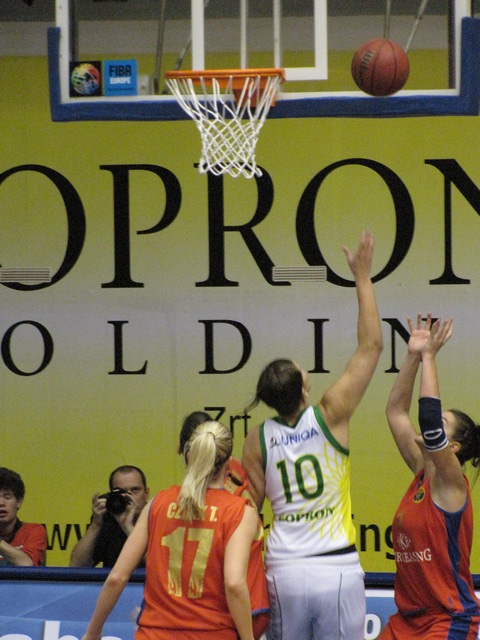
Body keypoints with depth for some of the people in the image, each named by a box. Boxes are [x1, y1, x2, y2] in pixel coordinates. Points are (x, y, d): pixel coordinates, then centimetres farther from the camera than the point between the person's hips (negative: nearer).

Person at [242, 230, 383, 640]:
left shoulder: (258, 440, 3)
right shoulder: (330, 416, -4)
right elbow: (371, 346, 1)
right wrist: (363, 277, 7)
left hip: (284, 573, 3)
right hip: (337, 571, -3)